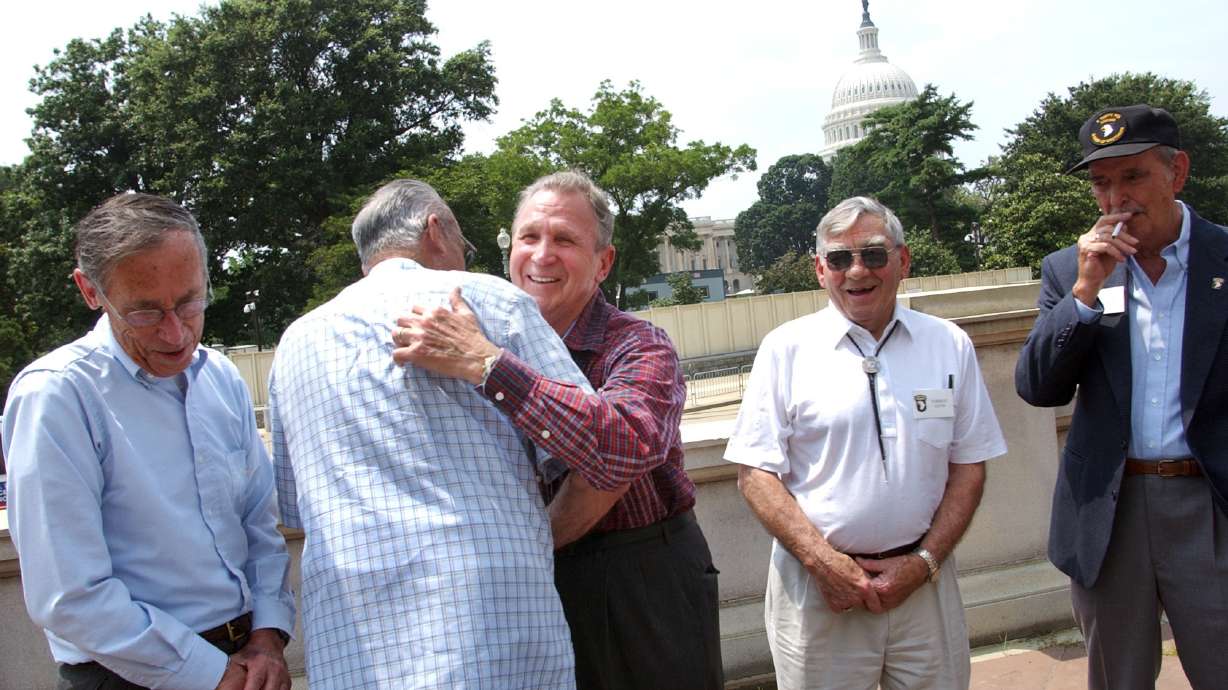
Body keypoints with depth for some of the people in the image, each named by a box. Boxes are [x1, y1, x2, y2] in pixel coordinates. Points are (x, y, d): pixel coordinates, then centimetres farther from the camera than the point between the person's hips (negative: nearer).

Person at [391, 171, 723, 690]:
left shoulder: (640, 348, -16)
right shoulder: (495, 338, 1)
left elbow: (628, 448, -38)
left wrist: (485, 364, -36)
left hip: (647, 587, -4)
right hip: (537, 586, 4)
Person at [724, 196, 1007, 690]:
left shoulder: (949, 345, 4)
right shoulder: (786, 348, -3)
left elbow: (968, 468, 6)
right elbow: (755, 474, -5)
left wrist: (924, 562, -4)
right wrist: (823, 561, -12)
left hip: (921, 579, 2)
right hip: (815, 584, -2)